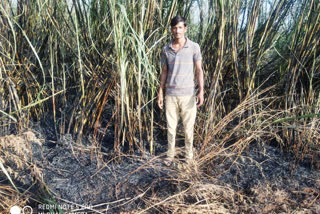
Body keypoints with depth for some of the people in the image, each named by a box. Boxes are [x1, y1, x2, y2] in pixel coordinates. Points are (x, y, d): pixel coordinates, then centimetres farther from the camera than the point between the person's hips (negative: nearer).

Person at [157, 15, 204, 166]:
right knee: (171, 126, 9)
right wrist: (160, 92, 5)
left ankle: (189, 155, 26)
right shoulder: (166, 49, 4)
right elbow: (164, 72, 9)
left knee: (188, 127, 7)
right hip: (171, 94, 2)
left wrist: (201, 91, -11)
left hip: (188, 94, -2)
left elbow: (199, 70, -2)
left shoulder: (194, 47, -3)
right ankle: (170, 154, 26)